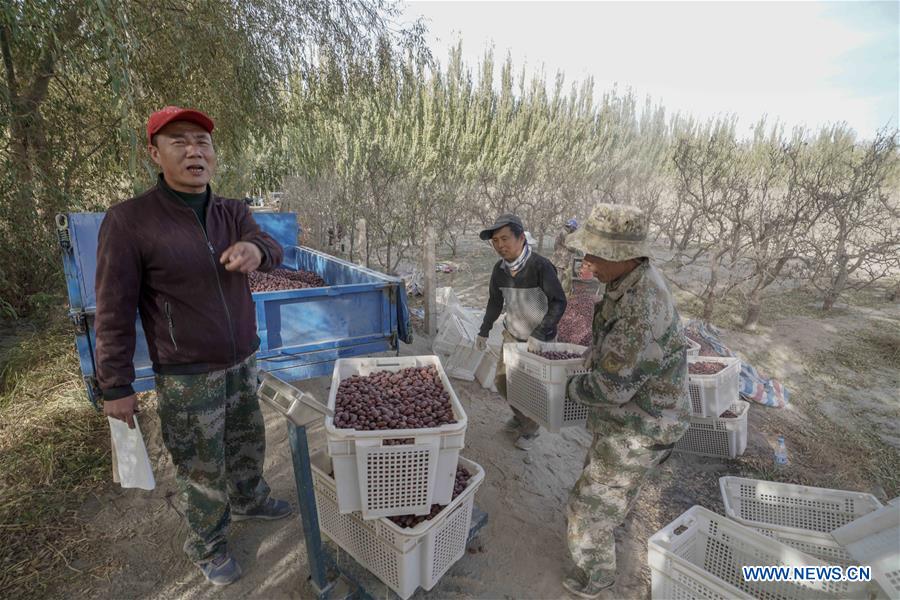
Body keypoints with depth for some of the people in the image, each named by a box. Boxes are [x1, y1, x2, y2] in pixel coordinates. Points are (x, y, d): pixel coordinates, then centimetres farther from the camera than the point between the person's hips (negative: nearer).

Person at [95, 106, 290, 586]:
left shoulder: (233, 213, 1)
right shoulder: (129, 220, -15)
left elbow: (273, 252, -16)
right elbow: (114, 313, -13)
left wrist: (257, 249, -41)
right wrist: (116, 386, -10)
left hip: (243, 363, 5)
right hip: (187, 378, -5)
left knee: (248, 442, 24)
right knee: (203, 470, 11)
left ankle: (248, 501, 52)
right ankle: (206, 546, 38)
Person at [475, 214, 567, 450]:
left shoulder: (540, 266, -25)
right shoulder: (500, 269, -6)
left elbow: (559, 302, -25)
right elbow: (495, 302, 8)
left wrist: (539, 335, -32)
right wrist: (484, 331, 8)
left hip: (540, 339, -5)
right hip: (512, 335, 6)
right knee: (502, 380, 13)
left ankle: (531, 428, 35)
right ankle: (520, 415, 42)